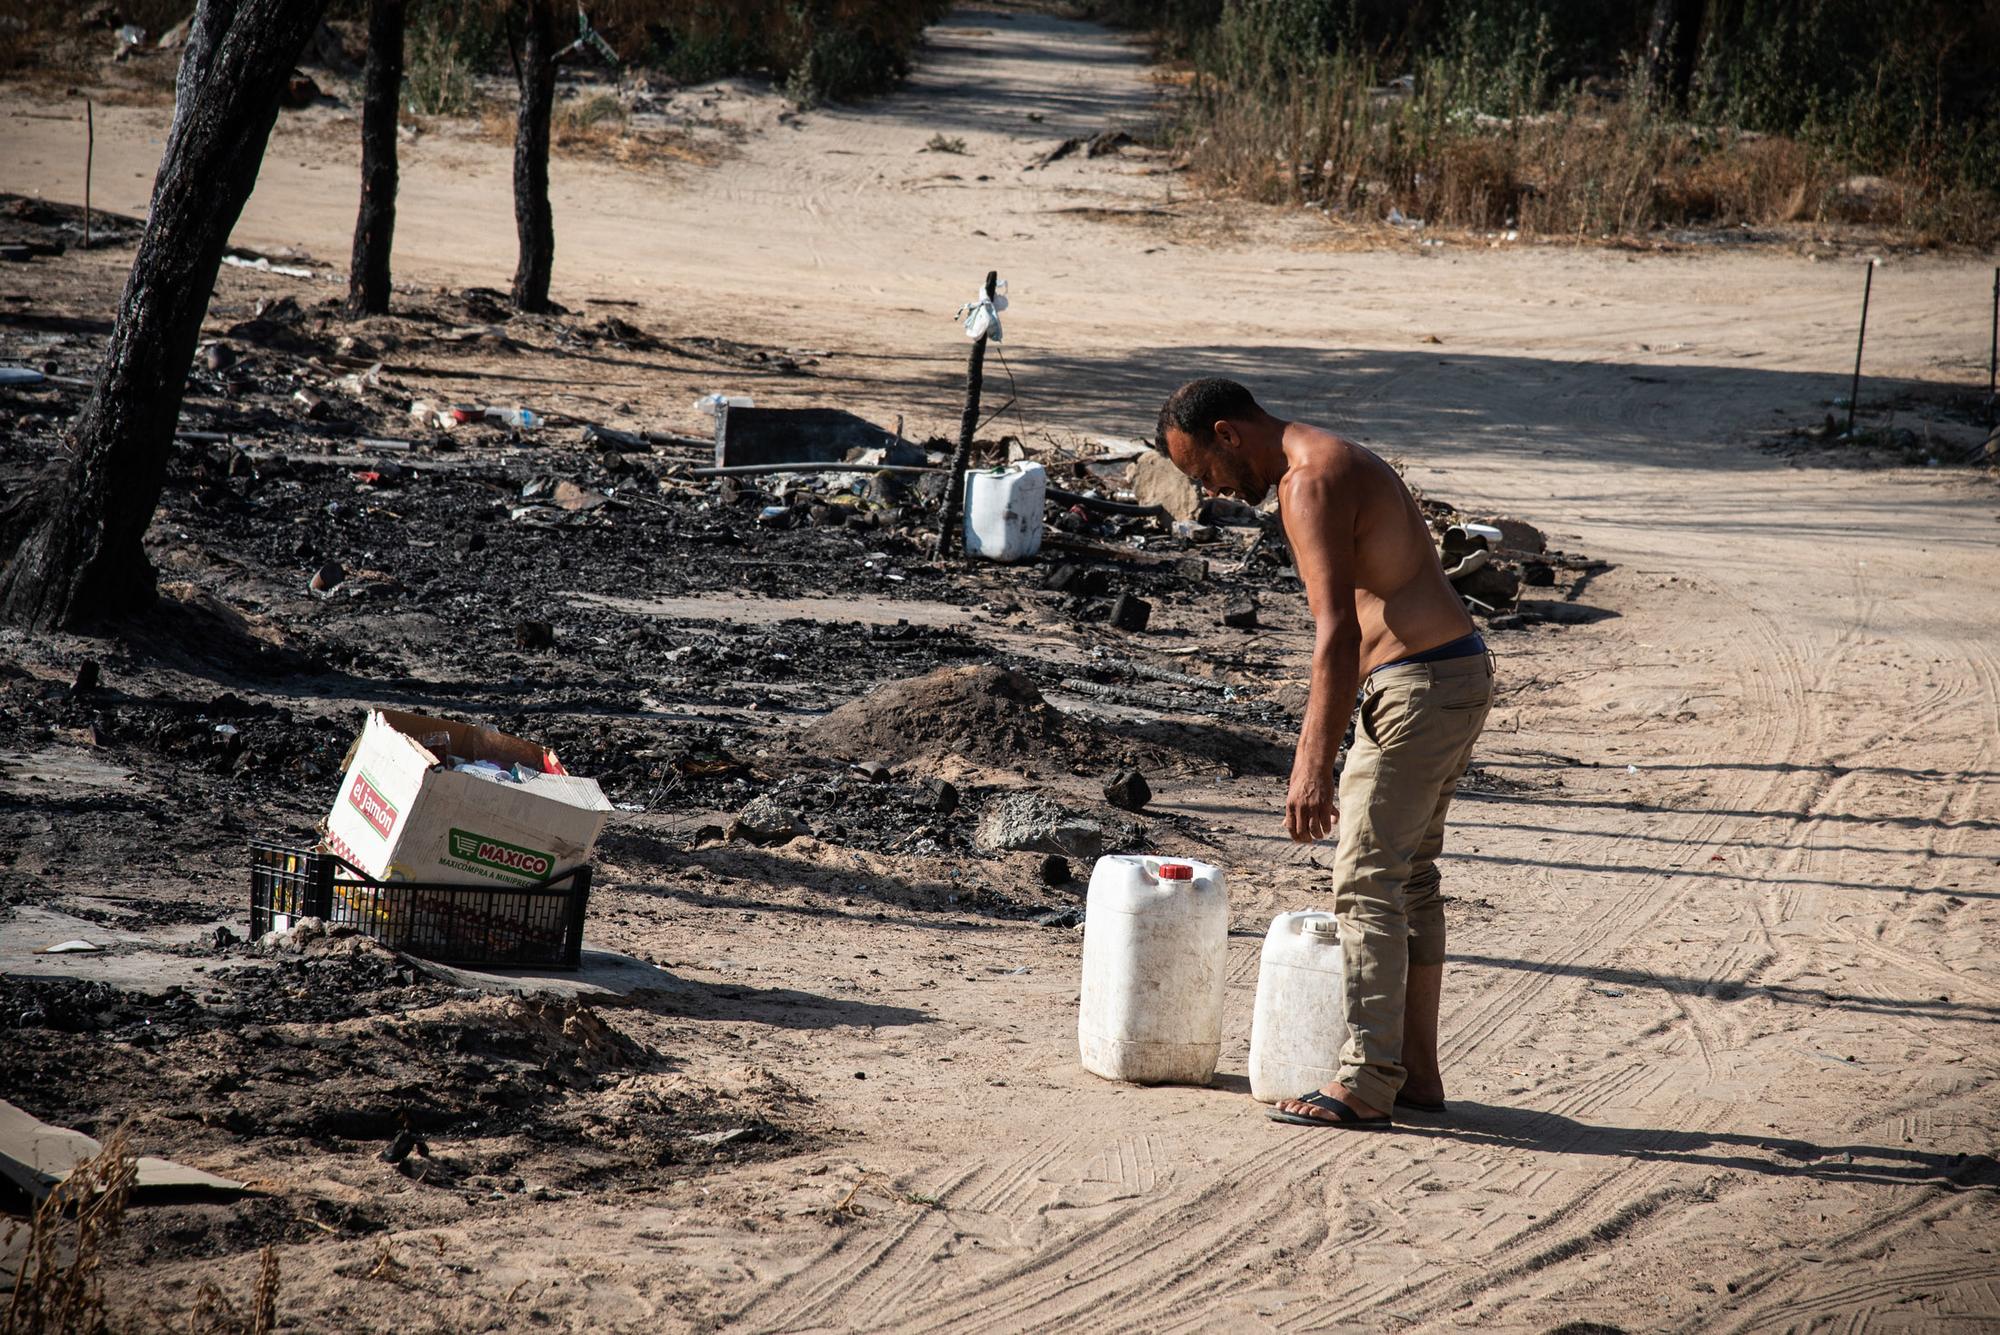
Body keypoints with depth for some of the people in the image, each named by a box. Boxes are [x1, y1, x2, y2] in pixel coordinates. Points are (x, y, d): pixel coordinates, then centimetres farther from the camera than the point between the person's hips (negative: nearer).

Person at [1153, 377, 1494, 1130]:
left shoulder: (1312, 482, -15)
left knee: (1368, 882, -9)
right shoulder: (1329, 464, 18)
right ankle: (1416, 1071, 22)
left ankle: (1365, 1086, -9)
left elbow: (1338, 633, -24)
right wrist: (1315, 752, 25)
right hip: (1455, 673, 11)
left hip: (1419, 685, -11)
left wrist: (1315, 765, -27)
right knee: (1410, 877, 16)